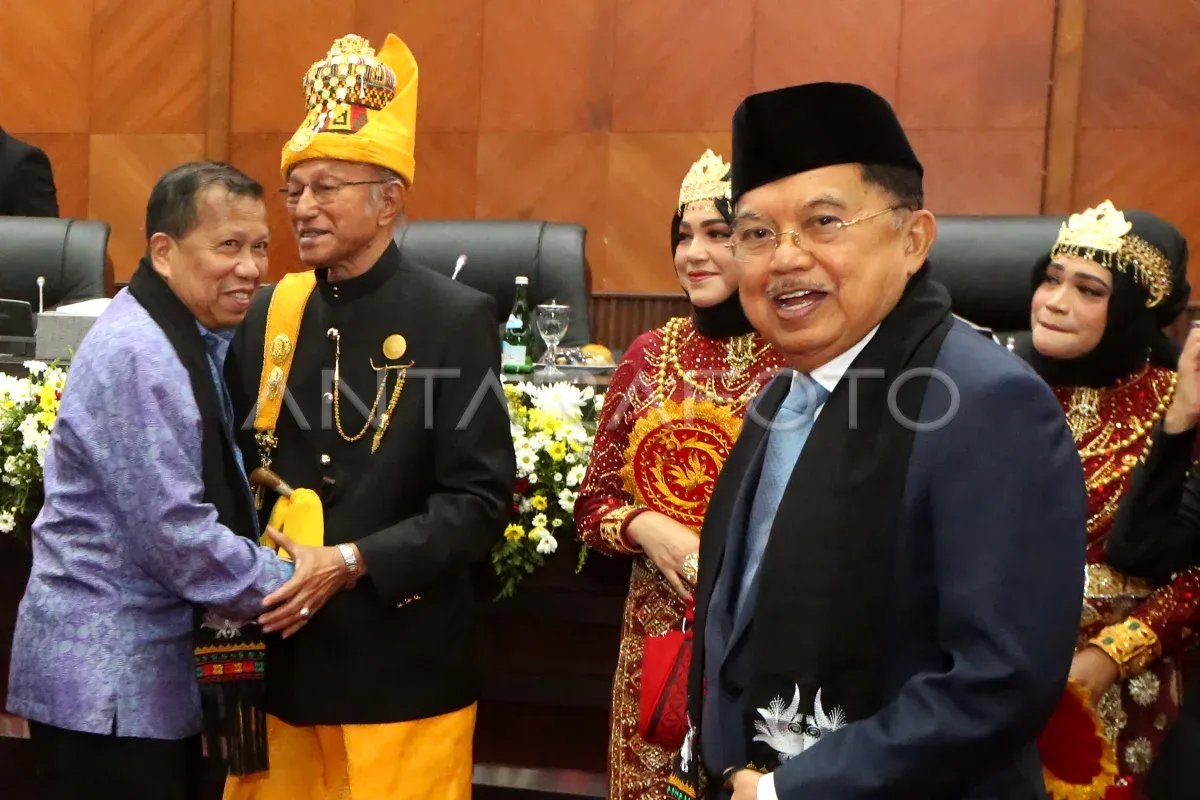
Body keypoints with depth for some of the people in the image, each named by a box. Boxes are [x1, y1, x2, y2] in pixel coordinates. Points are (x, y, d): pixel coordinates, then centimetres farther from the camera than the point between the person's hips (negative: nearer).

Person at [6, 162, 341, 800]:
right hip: (106, 680, -9)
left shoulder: (188, 339, 10)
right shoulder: (136, 354, -21)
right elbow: (172, 530, -24)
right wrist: (281, 584, -13)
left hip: (155, 664, 10)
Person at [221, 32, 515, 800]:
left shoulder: (457, 318, -8)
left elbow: (482, 499, -12)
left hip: (403, 665, -4)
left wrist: (354, 563, -19)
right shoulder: (270, 313, 6)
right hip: (280, 655, 4)